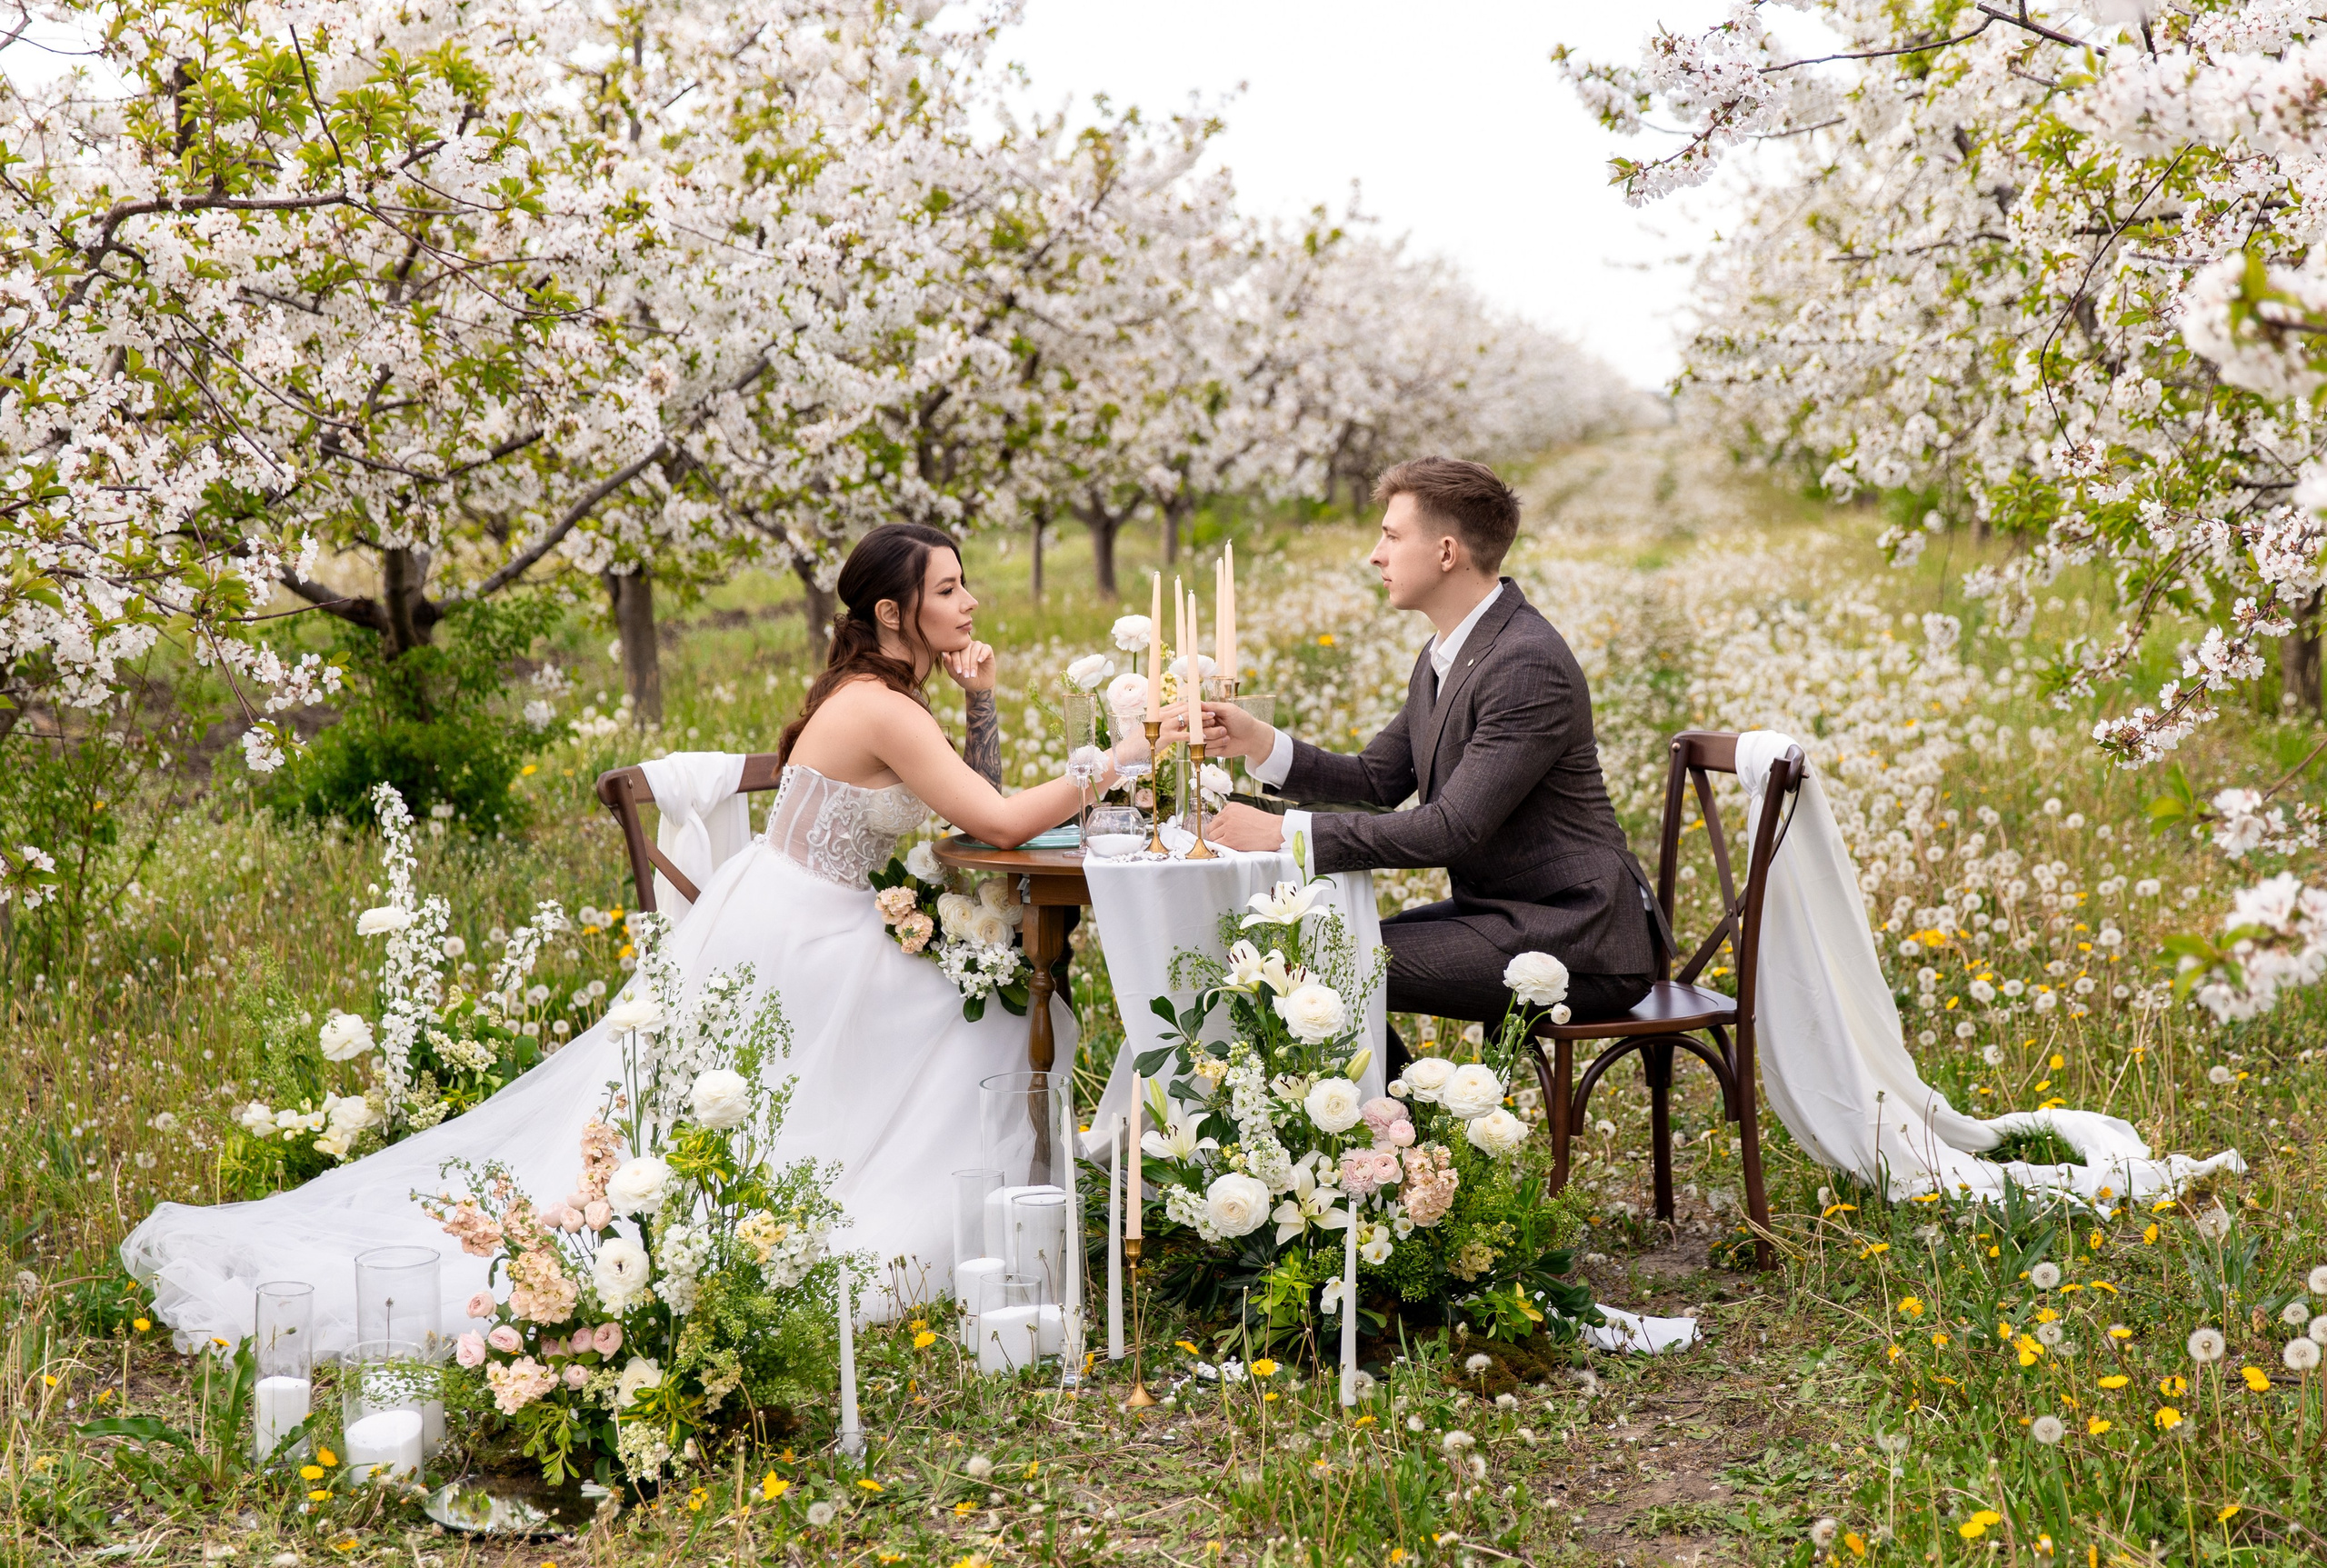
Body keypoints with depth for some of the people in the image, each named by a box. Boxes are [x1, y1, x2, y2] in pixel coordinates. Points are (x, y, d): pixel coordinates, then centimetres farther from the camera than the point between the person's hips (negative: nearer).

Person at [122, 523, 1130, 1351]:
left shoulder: (880, 695, 11)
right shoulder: (883, 709, -20)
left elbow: (978, 803, 16)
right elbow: (1000, 824, -23)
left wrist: (982, 698, 3)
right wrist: (1110, 769, -12)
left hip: (813, 933, 9)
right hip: (790, 941, -9)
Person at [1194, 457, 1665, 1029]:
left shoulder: (1529, 665, -21)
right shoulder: (1444, 654, 12)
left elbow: (1452, 828, -26)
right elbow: (1377, 779, 15)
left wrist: (1286, 832, -24)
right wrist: (1257, 741, 1)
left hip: (1571, 945, -9)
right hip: (1500, 913, 9)